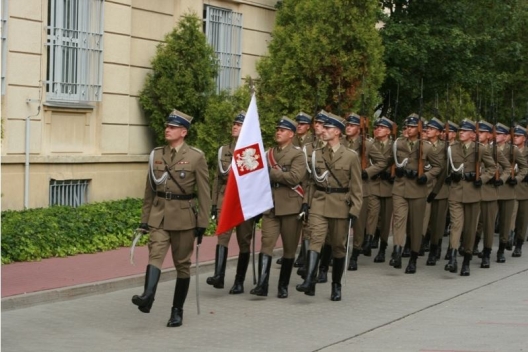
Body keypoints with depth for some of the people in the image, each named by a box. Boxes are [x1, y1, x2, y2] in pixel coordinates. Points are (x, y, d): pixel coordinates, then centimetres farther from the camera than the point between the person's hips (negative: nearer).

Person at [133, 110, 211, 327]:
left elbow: (204, 194, -3)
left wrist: (202, 224, -6)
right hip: (159, 217, 2)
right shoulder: (156, 155, 8)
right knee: (155, 254, -18)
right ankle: (148, 296, -38)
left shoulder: (196, 157, -3)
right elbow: (149, 190, 12)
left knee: (182, 264, 5)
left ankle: (177, 310, 15)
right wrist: (144, 219, 9)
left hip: (184, 218, -2)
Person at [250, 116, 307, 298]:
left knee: (289, 247, 5)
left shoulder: (297, 154, -2)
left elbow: (294, 177, -17)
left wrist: (271, 172, -14)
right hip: (270, 206, 3)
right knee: (266, 242, -10)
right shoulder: (268, 153, 13)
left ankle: (283, 286, 15)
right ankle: (262, 284, -15)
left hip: (290, 206, -3)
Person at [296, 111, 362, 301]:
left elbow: (356, 187, -1)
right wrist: (306, 202, 2)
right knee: (315, 240, -16)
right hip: (318, 205, 1)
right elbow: (312, 181, 13)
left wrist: (354, 211, -7)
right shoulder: (316, 155, 8)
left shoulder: (351, 156, -1)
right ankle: (309, 281, -27)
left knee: (339, 247, 7)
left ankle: (336, 286, 20)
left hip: (340, 207, -1)